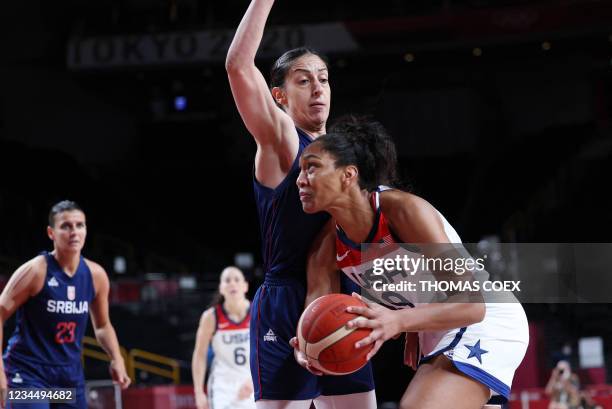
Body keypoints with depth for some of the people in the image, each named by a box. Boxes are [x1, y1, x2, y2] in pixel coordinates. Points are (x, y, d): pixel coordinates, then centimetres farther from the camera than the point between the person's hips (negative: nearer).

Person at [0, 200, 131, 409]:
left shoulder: (96, 275, 2)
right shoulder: (35, 271, -15)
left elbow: (102, 326, 17)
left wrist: (117, 359, 0)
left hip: (71, 375, 6)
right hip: (28, 372, -6)